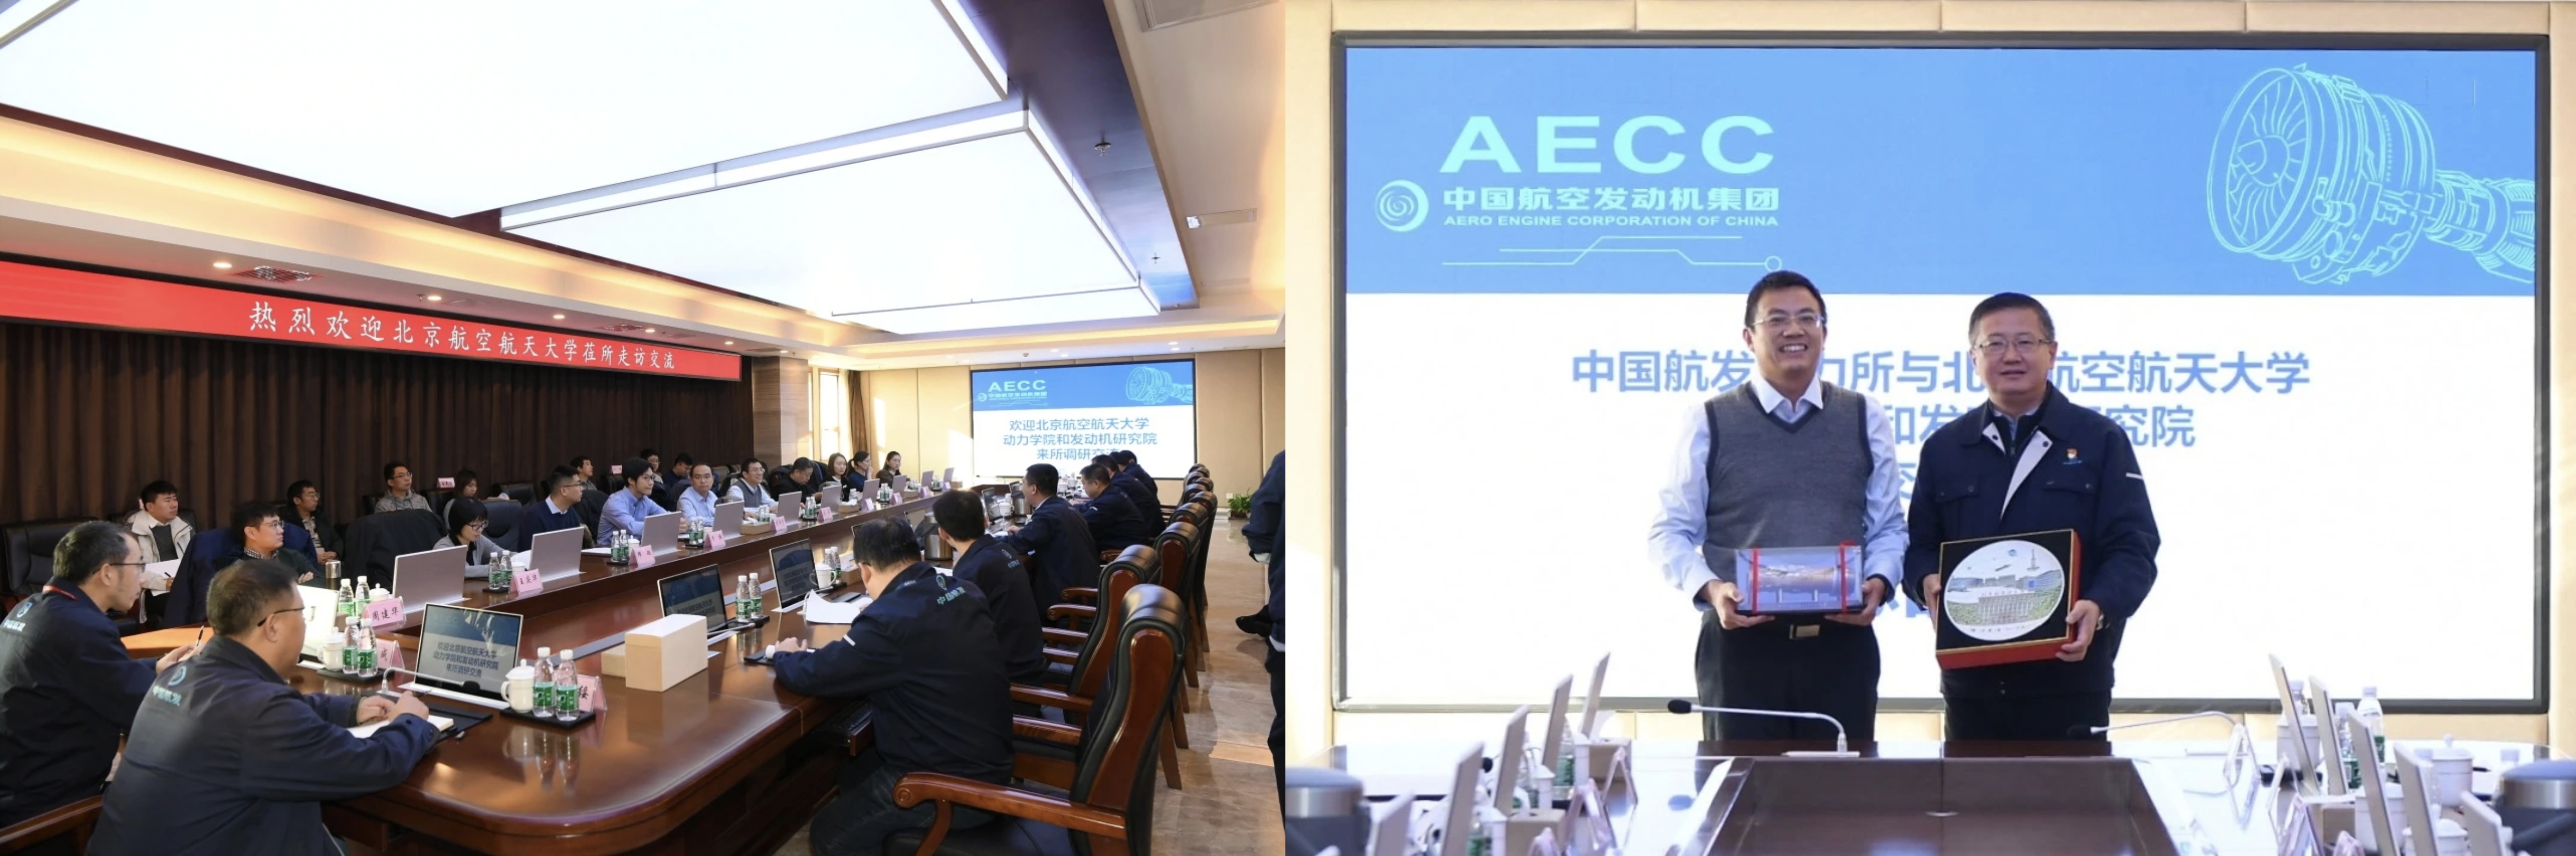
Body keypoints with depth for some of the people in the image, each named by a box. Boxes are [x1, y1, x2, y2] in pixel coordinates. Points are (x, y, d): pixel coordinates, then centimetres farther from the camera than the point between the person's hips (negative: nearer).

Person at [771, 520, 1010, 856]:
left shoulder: (890, 620, -25)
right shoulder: (966, 593, 0)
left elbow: (810, 675, -17)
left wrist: (785, 656, 5)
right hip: (989, 765, 8)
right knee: (854, 772, 25)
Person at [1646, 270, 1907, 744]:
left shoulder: (1866, 420, 9)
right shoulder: (1709, 422, 2)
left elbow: (1888, 527, 11)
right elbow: (1670, 531, 1)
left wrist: (1879, 583, -9)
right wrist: (1710, 589, -16)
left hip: (1841, 642, 2)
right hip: (1741, 642, -2)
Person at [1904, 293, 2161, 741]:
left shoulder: (2101, 440, 6)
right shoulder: (1944, 448, 12)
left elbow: (2132, 548, -1)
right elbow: (1921, 546, 12)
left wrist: (2099, 607, -19)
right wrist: (1928, 581, -11)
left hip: (2071, 676, -2)